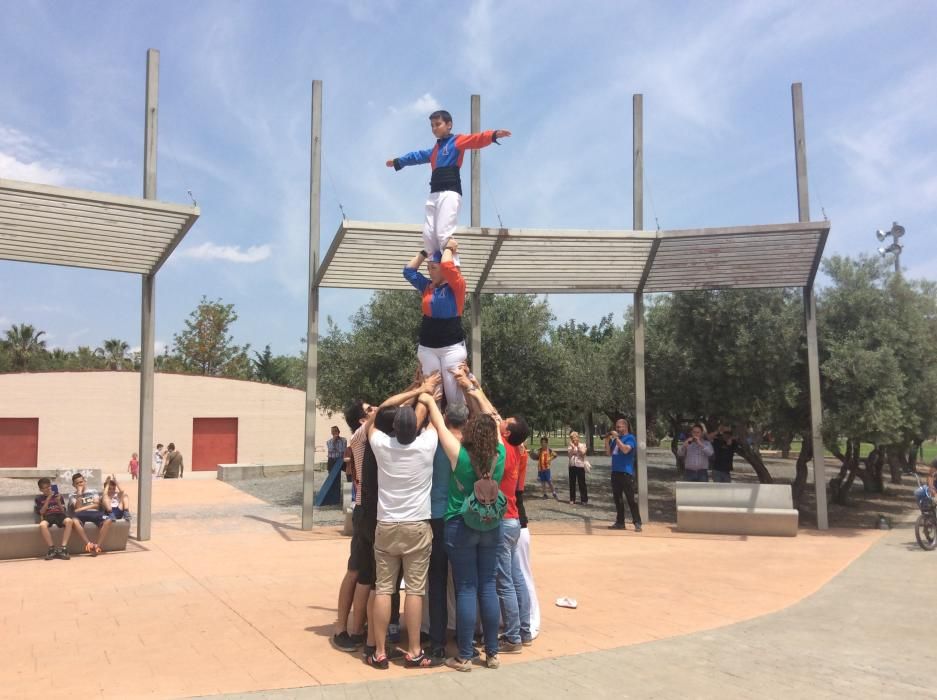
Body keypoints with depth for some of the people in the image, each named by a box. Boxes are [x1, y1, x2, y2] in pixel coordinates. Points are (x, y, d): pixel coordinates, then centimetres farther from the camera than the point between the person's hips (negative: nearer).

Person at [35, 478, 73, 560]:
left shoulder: (58, 496, 18)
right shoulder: (39, 498, 15)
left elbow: (63, 511, 12)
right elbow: (41, 512, 1)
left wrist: (59, 501, -5)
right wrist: (48, 499, -5)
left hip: (59, 515, 1)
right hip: (48, 516, -1)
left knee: (69, 521, -35)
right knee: (42, 525, -38)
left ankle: (63, 548, -34)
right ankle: (52, 549, -26)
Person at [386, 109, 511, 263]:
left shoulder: (457, 140, 6)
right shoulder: (435, 149, 29)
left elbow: (476, 140, -11)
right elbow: (418, 156, 45)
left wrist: (494, 135, -30)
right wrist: (397, 162, 57)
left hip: (450, 193, -8)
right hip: (434, 194, 8)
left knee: (444, 234, -21)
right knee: (428, 235, 2)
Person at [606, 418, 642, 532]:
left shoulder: (630, 438, -6)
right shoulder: (615, 439, 15)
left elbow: (625, 449, -24)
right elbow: (608, 452, 15)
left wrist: (616, 438, -19)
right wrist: (607, 440, 1)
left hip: (626, 473, -8)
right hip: (615, 472, 8)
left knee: (630, 499, -8)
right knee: (617, 499, 11)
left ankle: (637, 523, -6)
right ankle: (620, 522, 17)